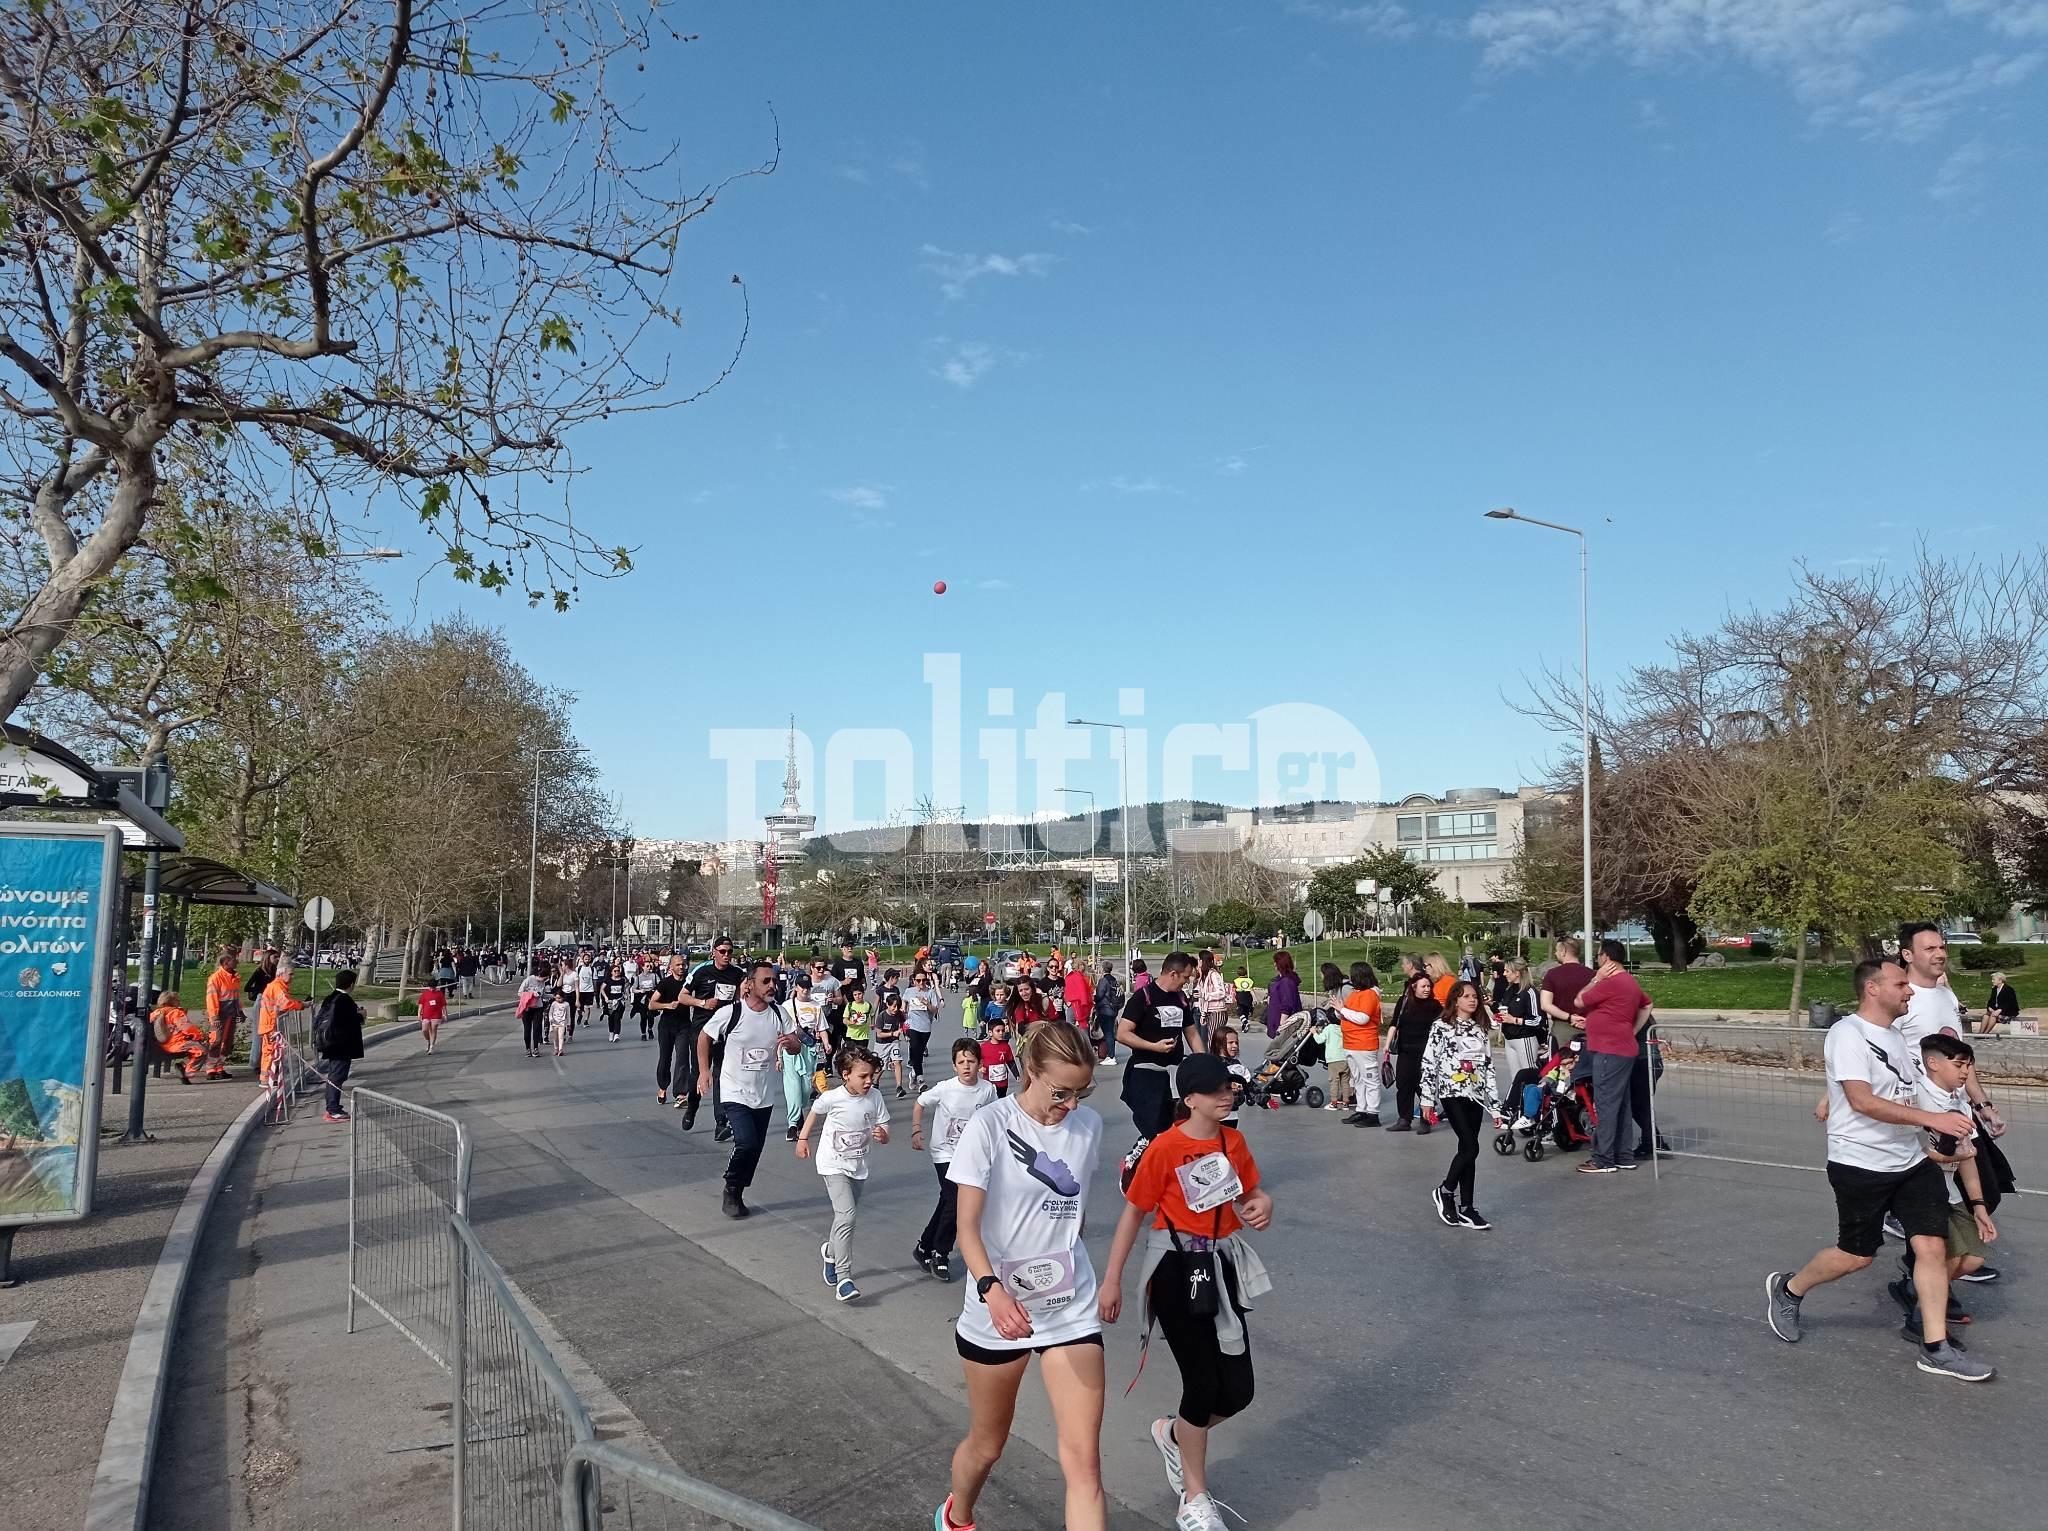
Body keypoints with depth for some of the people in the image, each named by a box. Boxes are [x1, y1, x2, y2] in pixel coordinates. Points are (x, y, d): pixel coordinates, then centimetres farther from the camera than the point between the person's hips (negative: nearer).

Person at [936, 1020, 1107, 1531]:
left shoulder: (1089, 1125, -2)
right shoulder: (990, 1126, -15)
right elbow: (967, 1228, -18)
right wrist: (992, 1290, -34)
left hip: (1071, 1309, 2)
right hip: (997, 1310, -2)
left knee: (1084, 1461, -6)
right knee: (987, 1443, 18)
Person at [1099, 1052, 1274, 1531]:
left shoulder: (1234, 1141, 1)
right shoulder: (1165, 1147, -16)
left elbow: (1251, 1192, 15)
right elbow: (1134, 1212, -10)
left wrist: (1263, 1204, -11)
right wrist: (1112, 1280, -9)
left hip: (1222, 1265, 6)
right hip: (1177, 1269, -6)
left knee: (1237, 1392, 5)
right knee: (1203, 1383, -3)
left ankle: (1173, 1433, 36)